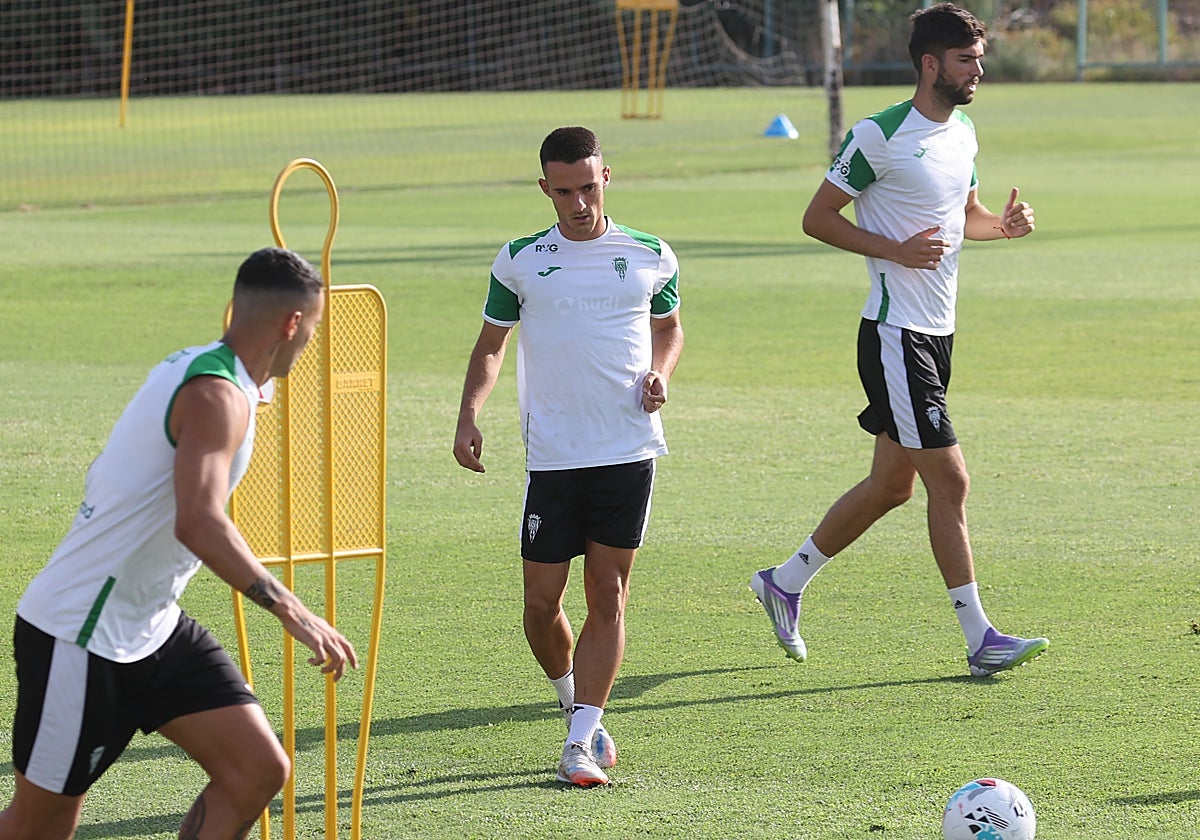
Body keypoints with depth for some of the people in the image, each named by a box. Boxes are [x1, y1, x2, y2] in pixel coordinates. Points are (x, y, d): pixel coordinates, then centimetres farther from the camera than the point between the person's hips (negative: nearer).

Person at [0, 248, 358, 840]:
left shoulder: (193, 369, 8)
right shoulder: (218, 397, -22)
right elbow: (199, 525, -36)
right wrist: (291, 610, -36)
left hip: (152, 628, 10)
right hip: (80, 635, -10)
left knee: (258, 771, -2)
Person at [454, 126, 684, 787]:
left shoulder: (651, 257, 4)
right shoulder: (519, 261, 4)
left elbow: (669, 328, 20)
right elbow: (491, 343, 12)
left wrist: (660, 374, -1)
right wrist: (469, 416, -3)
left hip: (628, 452, 0)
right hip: (551, 457, 0)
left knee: (608, 596, -4)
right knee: (542, 601, 0)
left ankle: (581, 742, -2)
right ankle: (573, 701, 27)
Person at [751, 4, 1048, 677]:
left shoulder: (963, 131, 11)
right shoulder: (879, 136, -14)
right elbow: (818, 218, -9)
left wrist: (1005, 224, 2)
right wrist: (896, 250, -21)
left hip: (939, 332, 9)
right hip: (895, 335, -9)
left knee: (892, 483, 14)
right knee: (950, 480, -10)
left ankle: (785, 584, 30)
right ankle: (979, 640, -6)